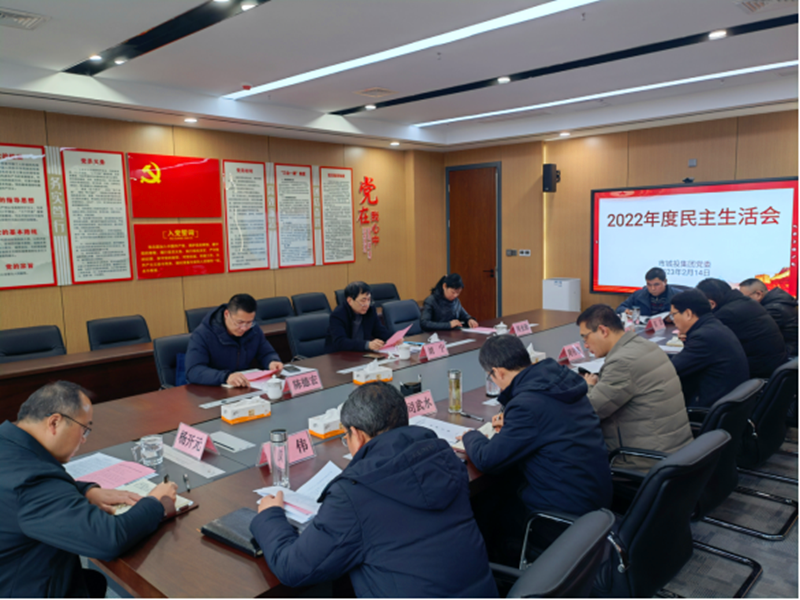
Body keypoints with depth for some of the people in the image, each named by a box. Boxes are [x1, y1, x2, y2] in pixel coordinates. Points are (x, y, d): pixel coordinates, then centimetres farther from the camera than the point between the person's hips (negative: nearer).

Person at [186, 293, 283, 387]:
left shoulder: (254, 330, 2)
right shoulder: (202, 334, -16)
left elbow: (266, 354, 14)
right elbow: (193, 372, -28)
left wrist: (272, 362, -11)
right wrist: (226, 377, -44)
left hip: (245, 389, 4)